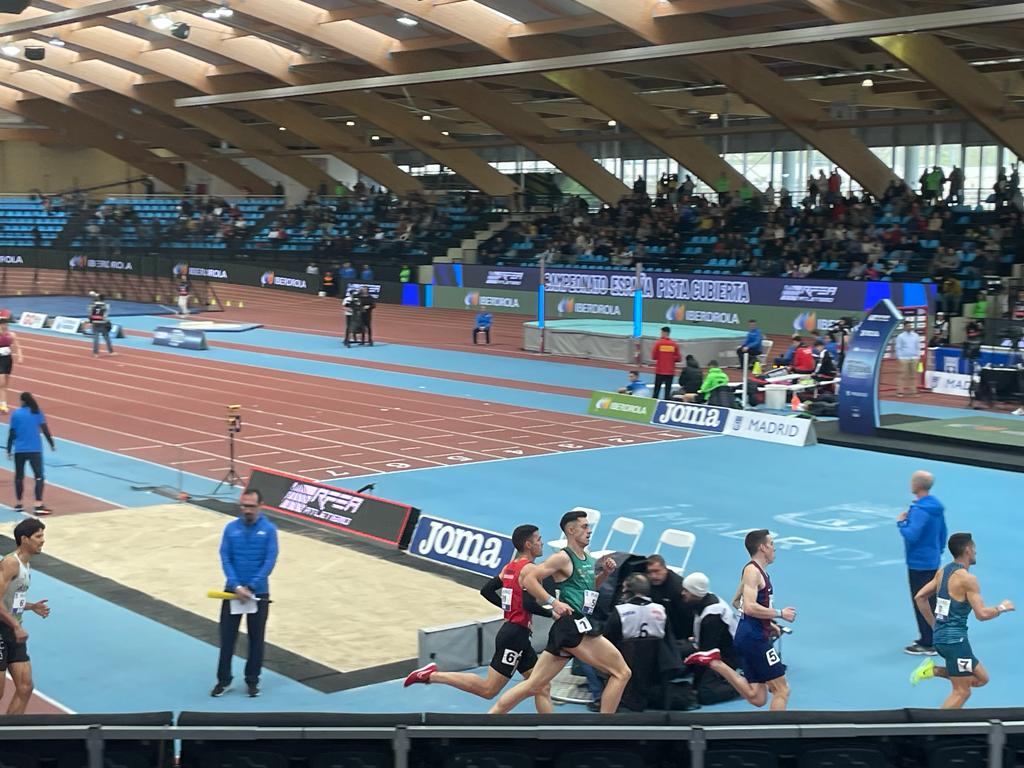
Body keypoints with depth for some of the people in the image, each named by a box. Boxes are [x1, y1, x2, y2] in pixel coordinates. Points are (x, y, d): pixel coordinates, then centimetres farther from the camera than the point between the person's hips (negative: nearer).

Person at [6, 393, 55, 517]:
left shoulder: (15, 414, 0)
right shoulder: (37, 412, 0)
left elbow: (12, 433, 1)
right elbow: (45, 429, -1)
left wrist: (9, 450, 8)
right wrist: (52, 444, 9)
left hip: (19, 450, 1)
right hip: (35, 450, -1)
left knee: (19, 476, 17)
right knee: (39, 476, -3)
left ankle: (19, 504, 22)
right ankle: (38, 505, -16)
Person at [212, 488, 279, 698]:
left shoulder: (269, 529, -5)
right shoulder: (231, 528, 0)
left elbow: (270, 561, -10)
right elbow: (225, 559, -5)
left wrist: (250, 587, -17)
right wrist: (236, 586, -17)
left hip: (259, 593, -1)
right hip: (232, 591, 1)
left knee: (256, 638, 7)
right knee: (227, 636, 3)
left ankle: (252, 680, 21)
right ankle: (223, 680, 16)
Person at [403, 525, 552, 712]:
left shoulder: (510, 567, 13)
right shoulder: (529, 568, -14)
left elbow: (487, 590, 17)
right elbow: (528, 602, -26)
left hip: (514, 633, 10)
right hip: (515, 635, -10)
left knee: (542, 689, 9)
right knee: (488, 689, -6)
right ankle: (432, 675, -3)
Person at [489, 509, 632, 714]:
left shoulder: (587, 559, 18)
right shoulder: (563, 558, -8)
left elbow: (589, 587, 33)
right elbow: (528, 579, -13)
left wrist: (605, 573, 15)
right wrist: (553, 602, -19)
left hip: (571, 628, 9)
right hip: (573, 625, -9)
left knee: (533, 686, 9)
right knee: (621, 672, -7)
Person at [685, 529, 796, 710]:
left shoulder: (758, 571, 18)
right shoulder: (752, 570, -11)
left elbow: (737, 602, 29)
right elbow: (750, 607, -23)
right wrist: (779, 613, -15)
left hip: (750, 637, 10)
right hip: (753, 638, -10)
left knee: (757, 698, 7)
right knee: (781, 689, -6)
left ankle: (713, 661, 4)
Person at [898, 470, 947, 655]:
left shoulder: (919, 509, -24)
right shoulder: (937, 506, 6)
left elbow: (911, 535, -29)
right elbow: (943, 532, 15)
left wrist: (901, 522, -12)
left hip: (918, 563, -9)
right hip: (933, 561, 9)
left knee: (920, 602, -1)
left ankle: (927, 644, 4)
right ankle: (933, 638, 28)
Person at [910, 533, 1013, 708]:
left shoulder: (942, 571, 9)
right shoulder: (967, 578, -16)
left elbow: (919, 597, 14)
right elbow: (982, 614, -19)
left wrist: (934, 625, 18)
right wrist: (1002, 607, -1)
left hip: (940, 635, 9)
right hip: (955, 639, -8)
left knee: (981, 678, 18)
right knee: (961, 692, 0)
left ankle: (934, 670, 7)